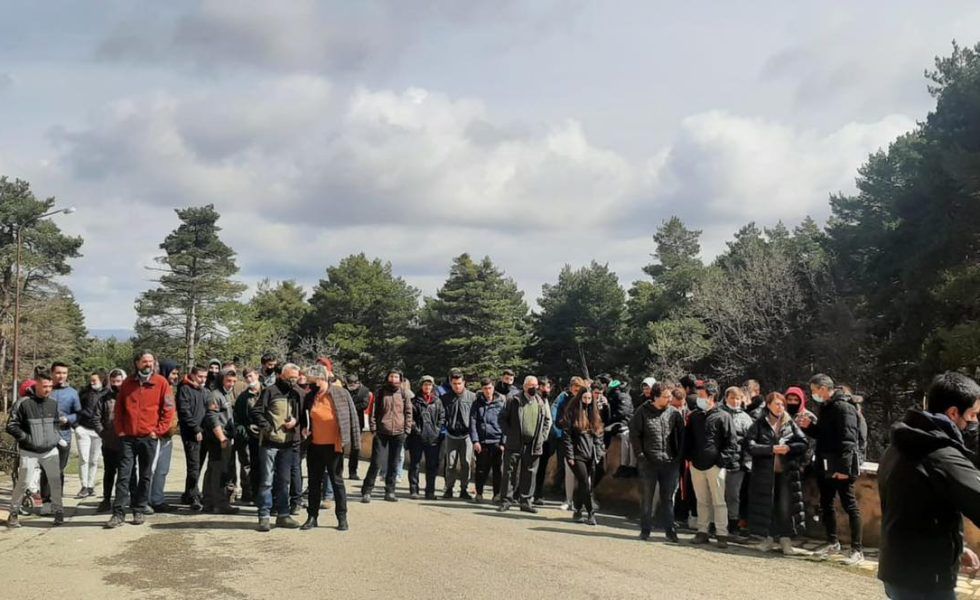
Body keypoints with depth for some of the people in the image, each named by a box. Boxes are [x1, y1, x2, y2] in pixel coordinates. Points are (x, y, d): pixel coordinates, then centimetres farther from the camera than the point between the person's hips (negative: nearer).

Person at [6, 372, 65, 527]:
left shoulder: (54, 402, 3)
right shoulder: (23, 403, -11)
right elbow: (11, 426, -8)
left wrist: (58, 438, 8)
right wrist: (27, 438, -14)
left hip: (50, 450, 3)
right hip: (29, 452, -3)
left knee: (56, 481, 1)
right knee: (22, 483, -1)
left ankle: (57, 511, 14)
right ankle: (13, 513, 16)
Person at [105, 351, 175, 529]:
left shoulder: (161, 382, 0)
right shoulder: (127, 383, 8)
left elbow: (169, 409, -2)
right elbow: (118, 409, 13)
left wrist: (158, 430, -7)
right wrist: (120, 430, 3)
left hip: (149, 437, -1)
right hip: (128, 437, 1)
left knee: (145, 476, 6)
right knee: (123, 475, -3)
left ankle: (139, 511, 15)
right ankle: (118, 513, -2)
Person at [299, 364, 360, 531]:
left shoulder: (341, 394, -10)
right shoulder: (310, 397, 2)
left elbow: (352, 417, -5)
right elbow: (305, 418, 17)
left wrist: (353, 441, -7)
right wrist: (305, 429, -3)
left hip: (333, 446, -4)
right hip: (314, 446, 4)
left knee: (337, 481, 6)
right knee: (314, 482, 12)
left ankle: (342, 517, 15)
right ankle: (312, 517, 21)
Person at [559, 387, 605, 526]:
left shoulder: (593, 414, 15)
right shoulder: (572, 413, -2)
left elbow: (598, 436, 16)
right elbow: (566, 436, -6)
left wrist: (599, 454, 8)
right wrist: (569, 456, -11)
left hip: (591, 456, 5)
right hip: (577, 455, -5)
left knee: (581, 484, 8)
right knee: (585, 484, -10)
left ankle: (578, 513, 17)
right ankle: (591, 513, -6)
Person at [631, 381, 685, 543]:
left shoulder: (675, 413, 2)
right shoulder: (643, 412, -5)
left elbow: (681, 436, 7)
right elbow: (634, 434, -1)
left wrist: (679, 457, 1)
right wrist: (641, 454, -6)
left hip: (670, 463, 1)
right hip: (648, 462, -1)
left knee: (668, 498, 8)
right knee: (647, 498, 8)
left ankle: (670, 530, 16)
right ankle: (645, 529, 18)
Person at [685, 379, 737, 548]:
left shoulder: (723, 416, -5)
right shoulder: (694, 416, 11)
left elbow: (730, 442, -6)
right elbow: (688, 439, 19)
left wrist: (722, 461, -12)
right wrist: (690, 457, 10)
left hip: (715, 465, -5)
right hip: (696, 465, 5)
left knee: (718, 501, -1)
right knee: (702, 501, 12)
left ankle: (722, 534, 3)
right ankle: (702, 531, 19)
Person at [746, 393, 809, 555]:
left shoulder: (790, 423, 7)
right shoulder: (759, 424, 2)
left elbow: (804, 444, 4)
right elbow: (749, 445, -9)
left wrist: (789, 448, -14)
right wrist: (771, 449, -17)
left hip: (787, 472, 1)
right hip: (765, 472, -1)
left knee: (786, 506, -1)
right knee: (767, 505, 5)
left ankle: (786, 539, 8)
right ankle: (769, 537, 18)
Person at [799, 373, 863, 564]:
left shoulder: (843, 408, -14)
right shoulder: (825, 407, 14)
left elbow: (848, 439, -21)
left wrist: (844, 467, -25)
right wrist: (809, 426, 4)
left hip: (841, 468, -10)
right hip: (825, 467, 10)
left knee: (850, 506, -4)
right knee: (825, 505, 15)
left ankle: (857, 550, 0)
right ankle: (833, 543, 28)